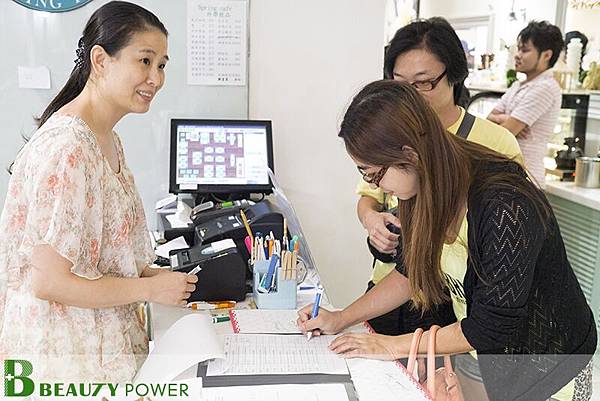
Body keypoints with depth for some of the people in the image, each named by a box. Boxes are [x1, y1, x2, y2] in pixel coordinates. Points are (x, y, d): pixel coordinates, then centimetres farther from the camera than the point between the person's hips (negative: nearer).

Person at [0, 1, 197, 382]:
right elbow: (49, 282, -24)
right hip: (65, 355, -8)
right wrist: (151, 288, -16)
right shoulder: (67, 149, -24)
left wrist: (154, 274, 0)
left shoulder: (108, 140, 5)